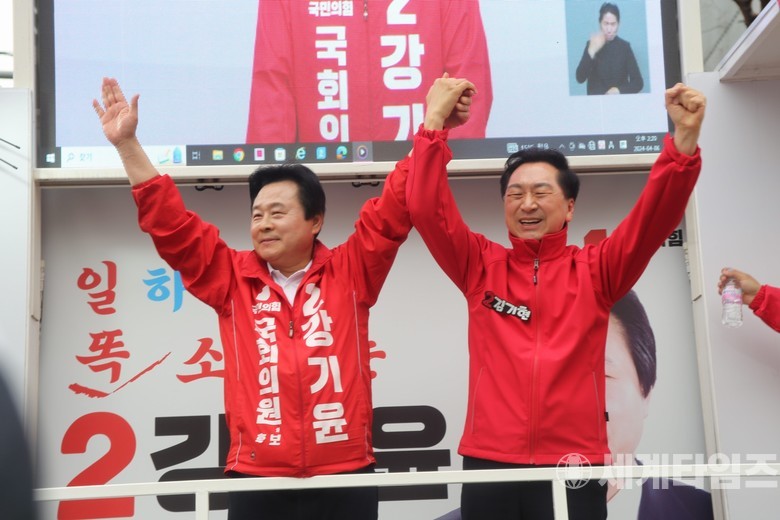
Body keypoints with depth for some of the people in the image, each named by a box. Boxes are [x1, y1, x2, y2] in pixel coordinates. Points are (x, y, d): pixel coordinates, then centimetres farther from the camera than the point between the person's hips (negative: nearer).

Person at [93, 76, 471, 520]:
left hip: (345, 478, -1)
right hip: (256, 482, 1)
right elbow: (171, 224, 4)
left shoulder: (350, 273, 3)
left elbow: (395, 209, -1)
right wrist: (128, 143, -1)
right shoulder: (232, 278, 6)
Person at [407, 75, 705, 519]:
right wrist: (435, 119, -9)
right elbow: (426, 207, -2)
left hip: (575, 467, 0)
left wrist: (684, 138, -20)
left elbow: (657, 216, -7)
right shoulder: (481, 265, 7)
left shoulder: (595, 270, 6)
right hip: (490, 464, 1)